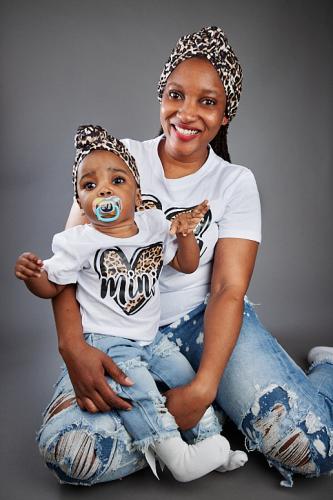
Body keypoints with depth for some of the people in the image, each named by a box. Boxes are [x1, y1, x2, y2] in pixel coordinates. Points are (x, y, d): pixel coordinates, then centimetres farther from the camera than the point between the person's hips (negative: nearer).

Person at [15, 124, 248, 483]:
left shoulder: (154, 226, 1)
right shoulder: (80, 242, -11)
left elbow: (187, 264, 9)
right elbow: (50, 286, -5)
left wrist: (185, 234, -10)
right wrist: (30, 274, -28)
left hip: (152, 338, 6)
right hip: (106, 343, -5)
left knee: (186, 375, 1)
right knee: (136, 385, -24)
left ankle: (210, 439, 15)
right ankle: (175, 454, -16)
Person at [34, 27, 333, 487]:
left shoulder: (236, 183, 0)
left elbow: (228, 290, -8)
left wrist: (204, 387, -23)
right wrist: (73, 346, -22)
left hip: (203, 321, -1)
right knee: (67, 447, -27)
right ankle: (220, 417, -8)